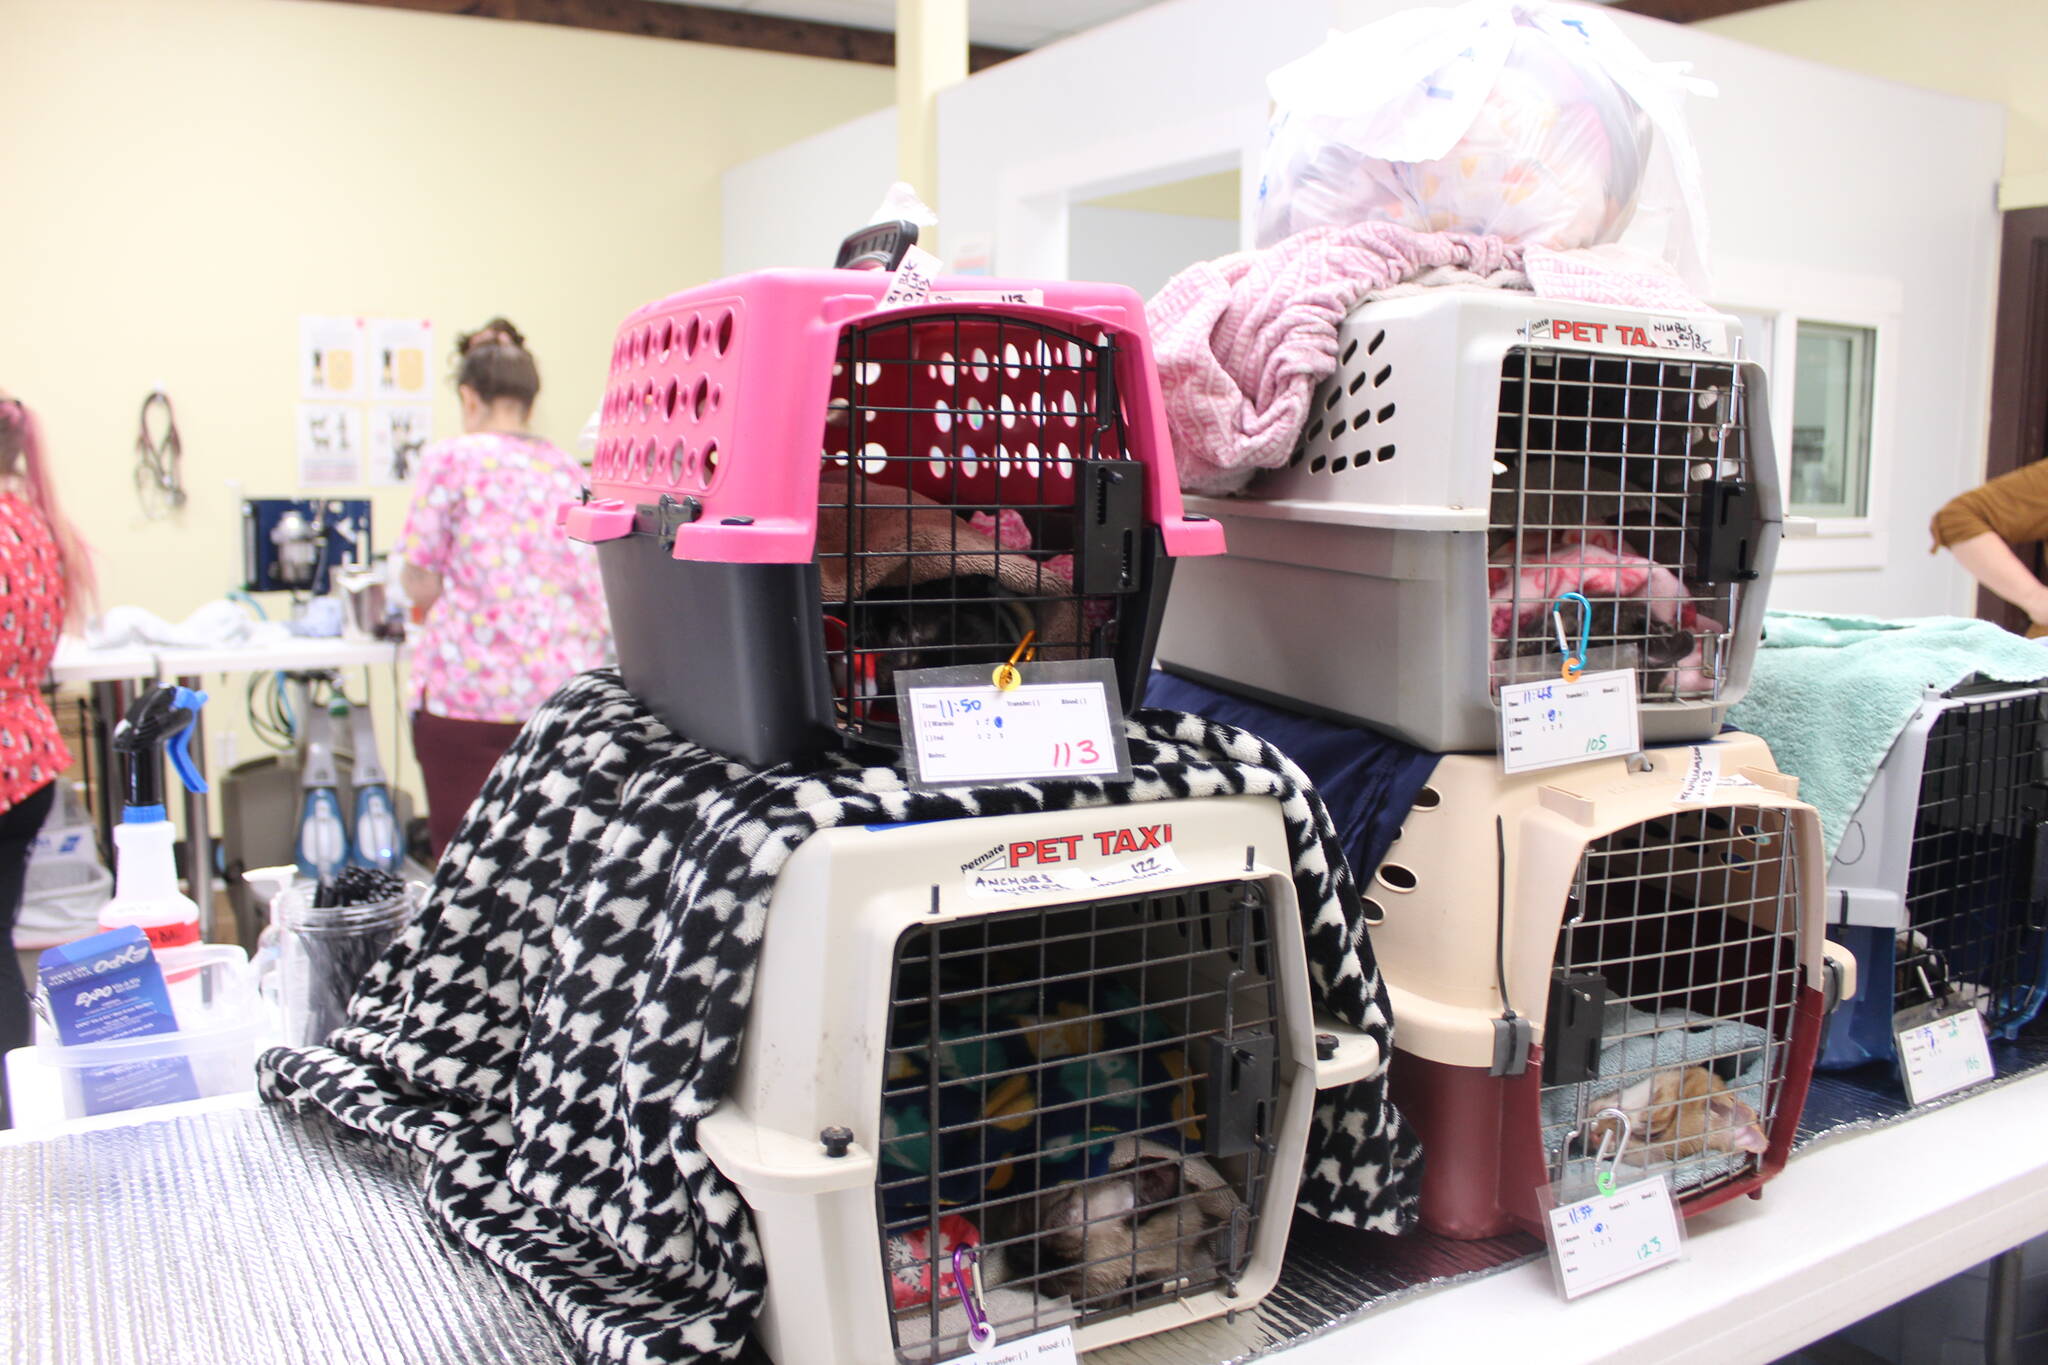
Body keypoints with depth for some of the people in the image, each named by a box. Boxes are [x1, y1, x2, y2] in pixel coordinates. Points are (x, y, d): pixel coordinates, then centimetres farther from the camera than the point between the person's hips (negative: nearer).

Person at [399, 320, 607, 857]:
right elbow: (596, 592, 12)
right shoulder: (569, 471, 12)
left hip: (472, 690, -4)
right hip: (568, 689, 4)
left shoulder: (451, 458, -1)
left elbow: (420, 584, -1)